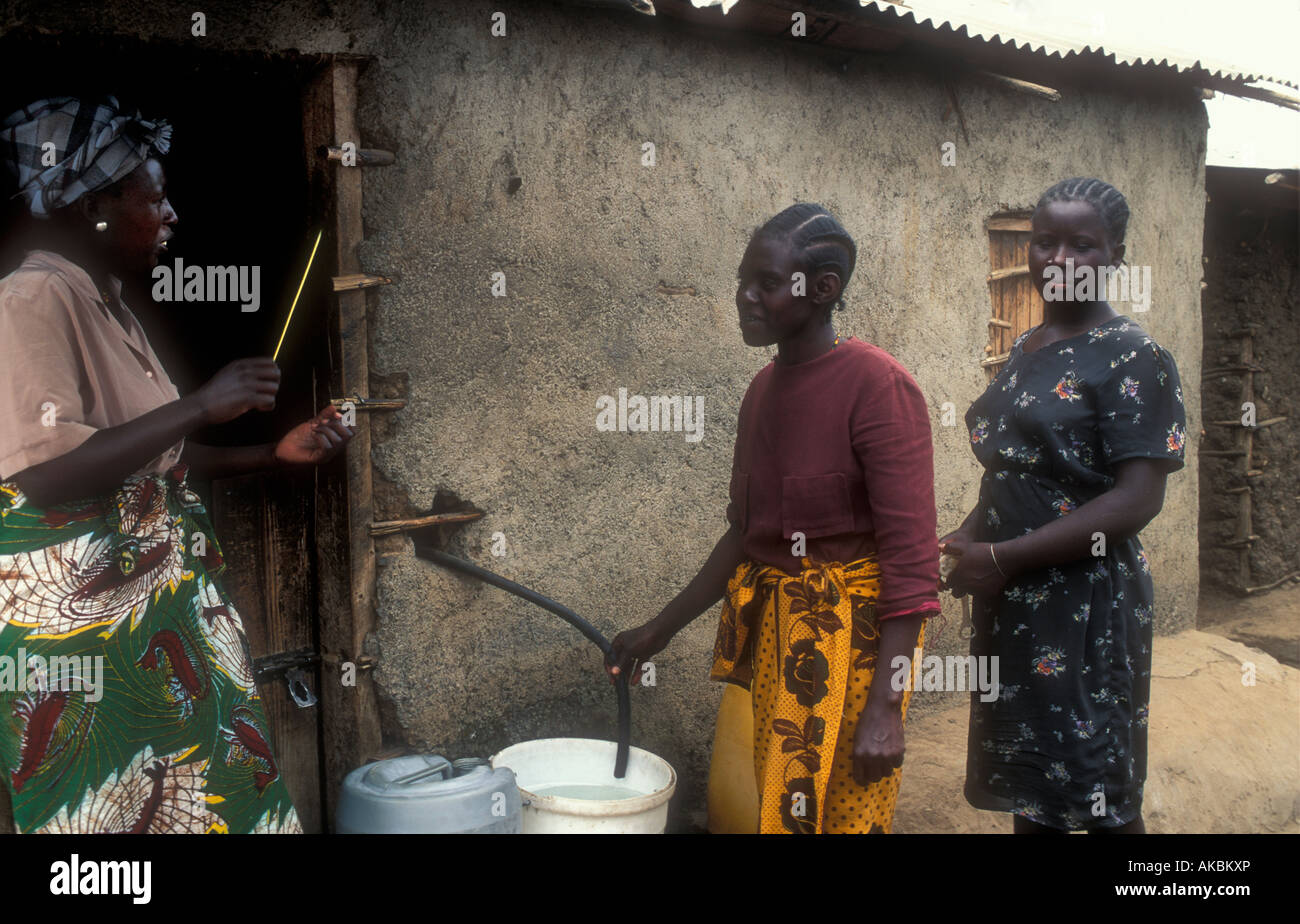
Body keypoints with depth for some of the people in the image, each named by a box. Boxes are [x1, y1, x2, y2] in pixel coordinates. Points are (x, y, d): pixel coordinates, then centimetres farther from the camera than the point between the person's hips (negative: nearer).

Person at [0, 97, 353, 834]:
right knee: (114, 810, 3)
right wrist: (200, 405, -22)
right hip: (79, 628, -9)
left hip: (162, 618, 9)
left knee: (205, 794, 13)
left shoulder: (110, 310, 13)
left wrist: (276, 453, 10)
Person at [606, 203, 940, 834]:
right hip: (772, 628, 7)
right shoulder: (763, 388, 8)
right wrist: (661, 628, 14)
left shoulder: (877, 385, -15)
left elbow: (911, 556, -18)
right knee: (776, 807, 16)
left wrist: (884, 708, -21)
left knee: (840, 814, 2)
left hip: (852, 633, -7)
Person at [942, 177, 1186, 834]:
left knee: (1100, 800, 8)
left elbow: (1138, 499, -20)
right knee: (1028, 787, 19)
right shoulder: (1024, 350, 11)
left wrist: (1002, 557, -21)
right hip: (1011, 604, 7)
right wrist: (969, 536, 0)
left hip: (1086, 606, -7)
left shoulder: (1133, 359, -12)